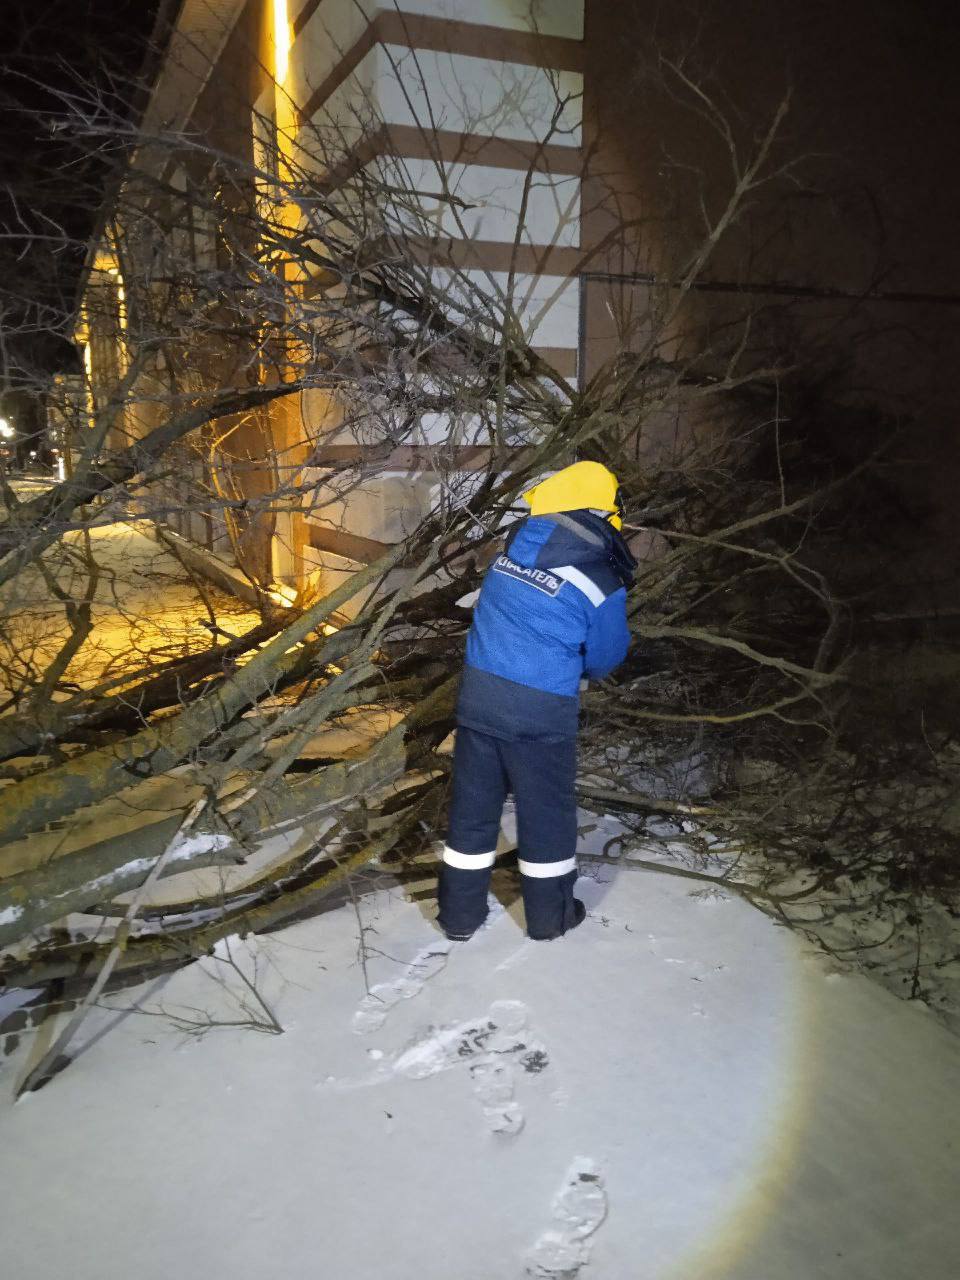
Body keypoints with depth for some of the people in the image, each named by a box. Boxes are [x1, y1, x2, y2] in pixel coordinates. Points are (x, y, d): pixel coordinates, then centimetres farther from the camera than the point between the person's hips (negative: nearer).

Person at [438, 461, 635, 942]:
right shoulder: (602, 585, -12)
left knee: (472, 803, 16)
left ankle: (460, 913, 29)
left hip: (478, 693, 4)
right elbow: (604, 659, 2)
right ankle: (549, 915, 32)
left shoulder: (510, 551, 0)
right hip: (542, 712, -4)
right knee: (546, 811, 15)